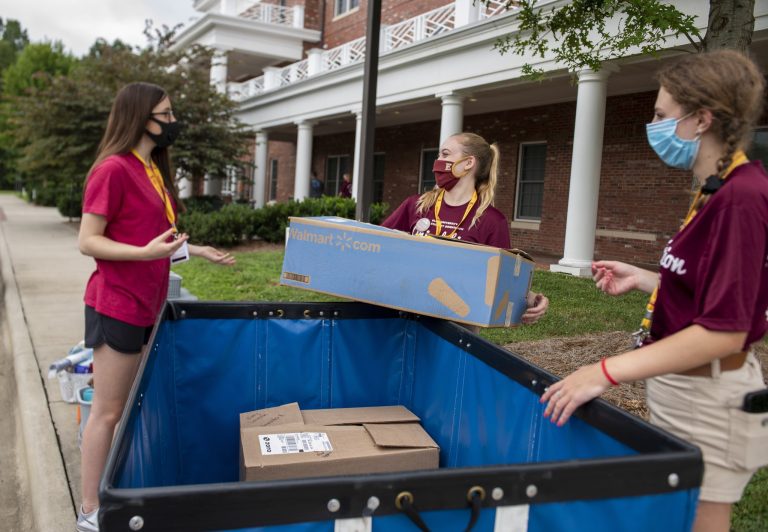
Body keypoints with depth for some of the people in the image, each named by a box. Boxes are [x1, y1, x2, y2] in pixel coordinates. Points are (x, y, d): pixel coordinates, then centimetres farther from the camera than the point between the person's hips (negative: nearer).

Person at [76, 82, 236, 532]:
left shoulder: (155, 171, 12)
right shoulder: (113, 169, -15)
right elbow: (88, 242, -16)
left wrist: (196, 250, 13)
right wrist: (146, 253, -27)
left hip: (148, 304, 9)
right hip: (118, 305, -9)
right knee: (109, 411, 1)